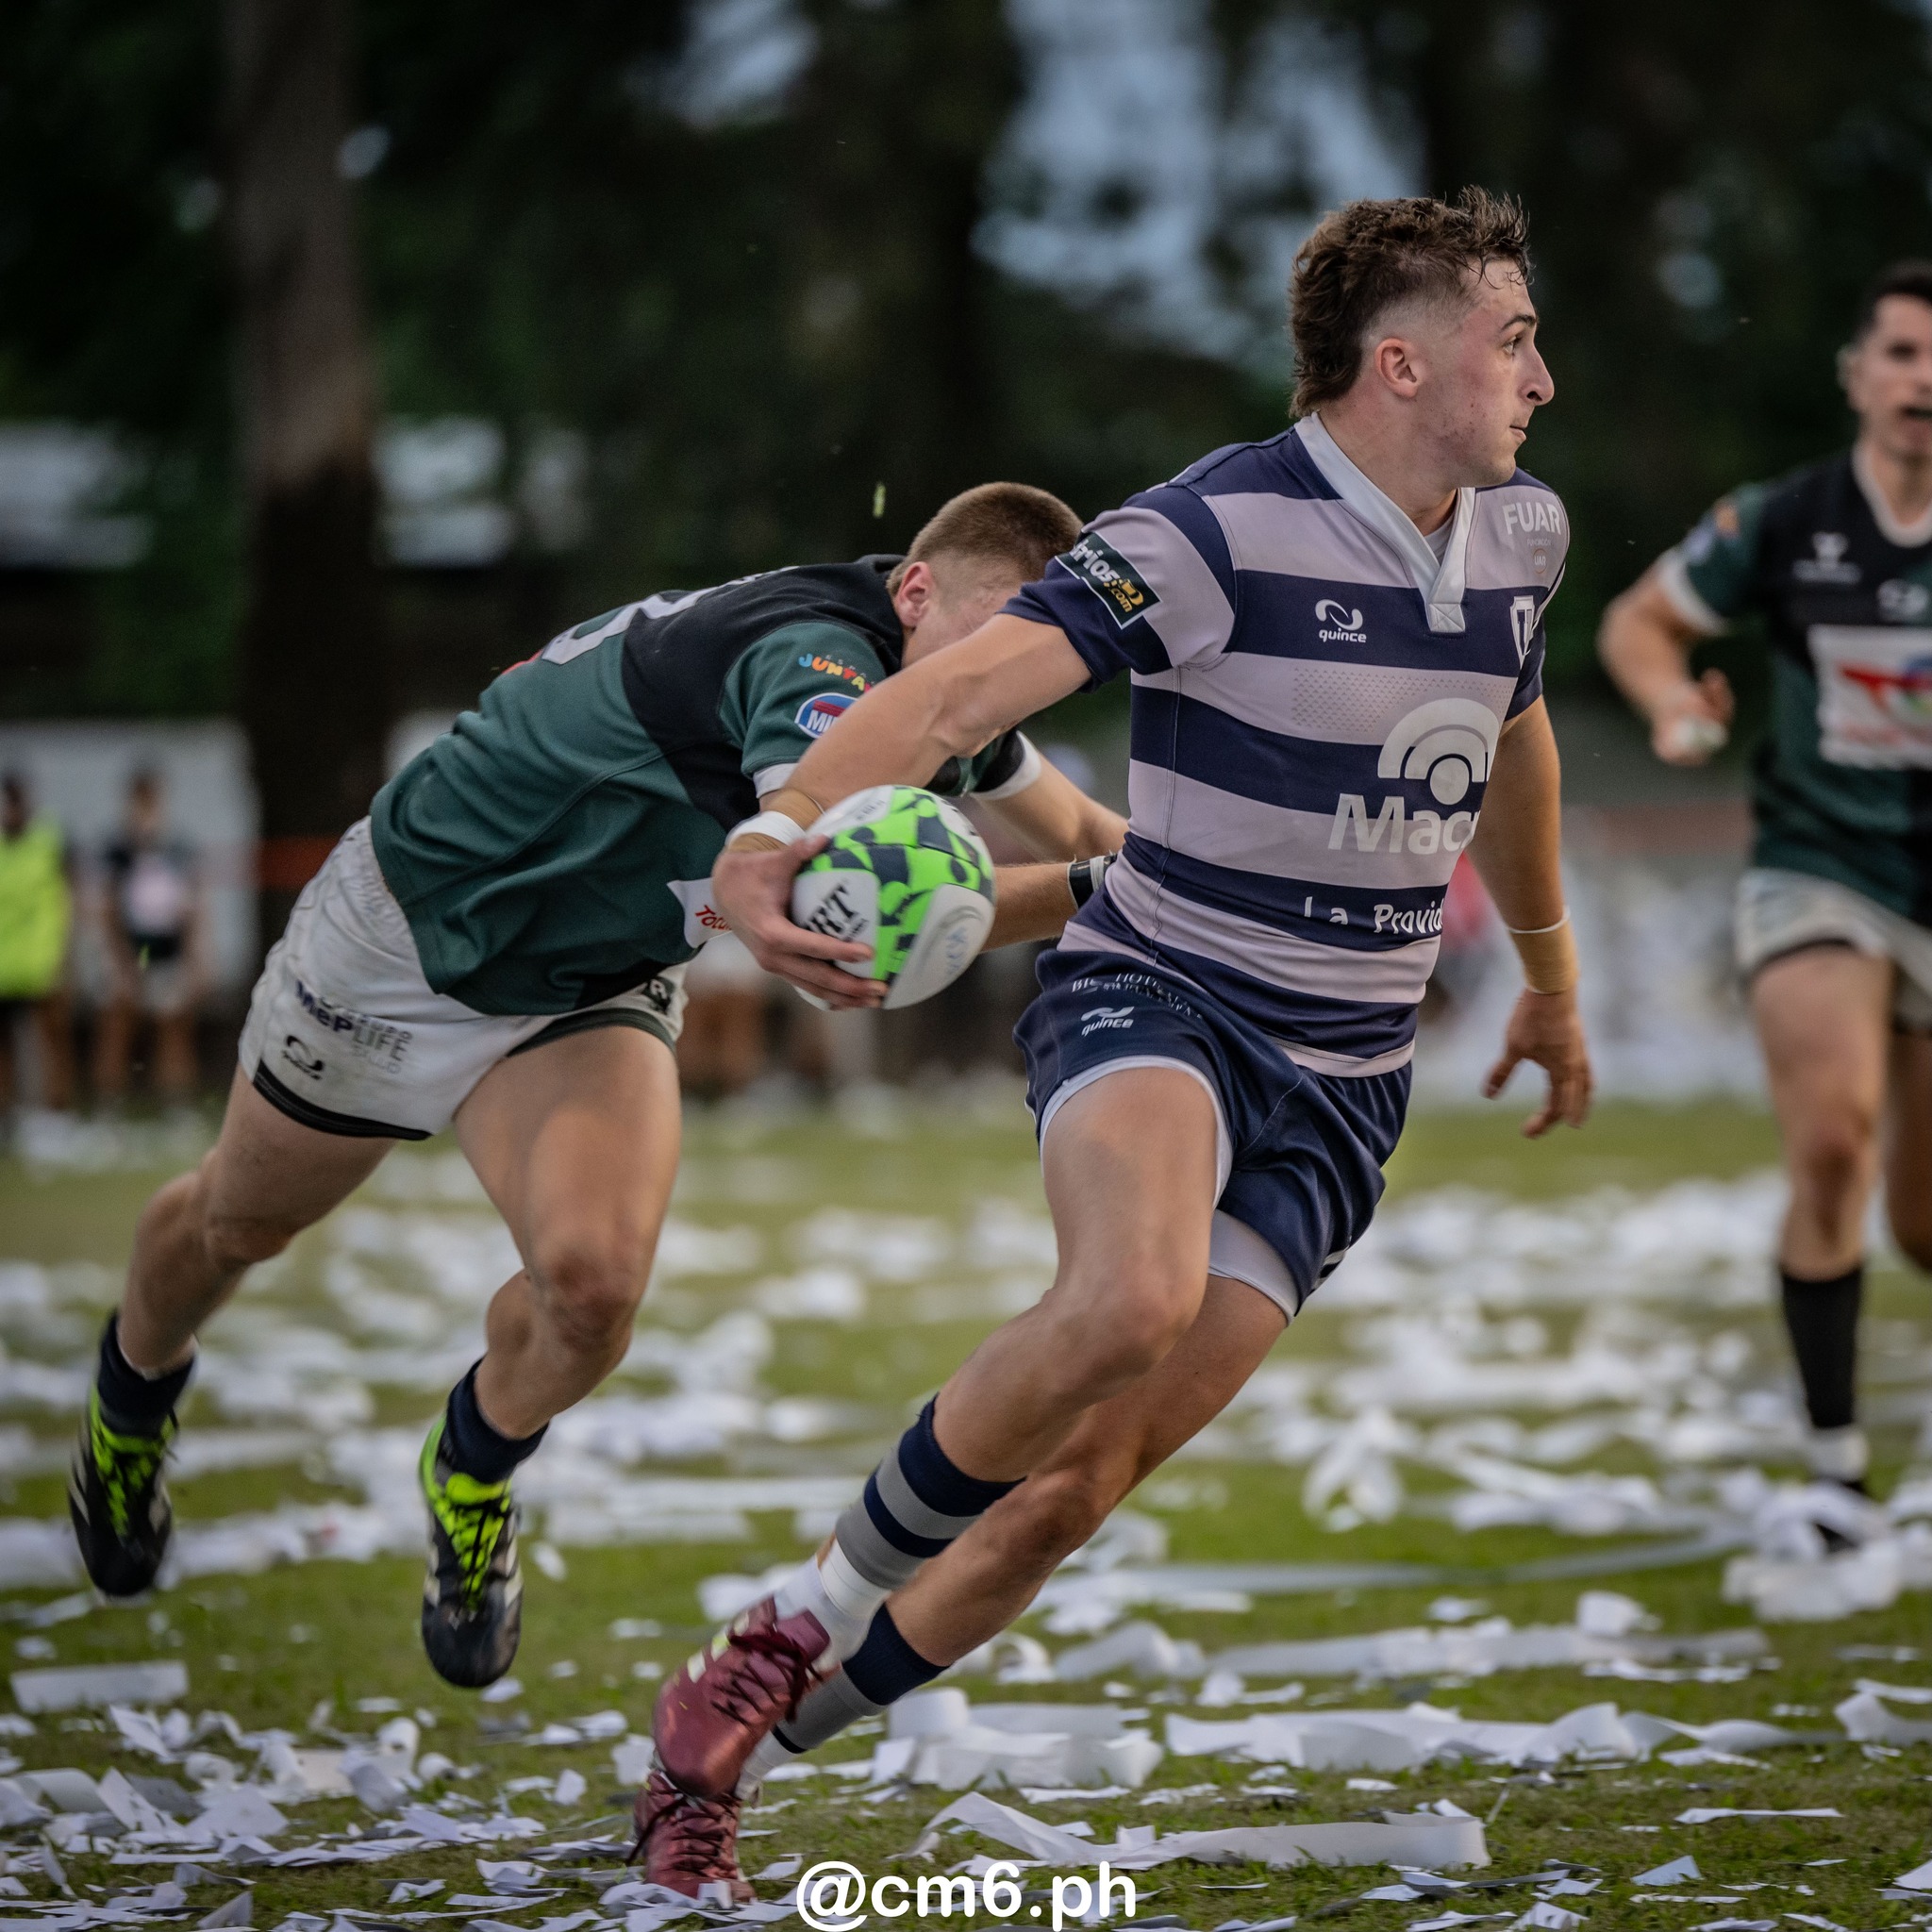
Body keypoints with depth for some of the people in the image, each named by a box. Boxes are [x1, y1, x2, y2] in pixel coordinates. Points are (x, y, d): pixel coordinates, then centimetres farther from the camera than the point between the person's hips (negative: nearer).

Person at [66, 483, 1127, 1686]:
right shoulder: (816, 655, -39)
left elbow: (1077, 828, 10)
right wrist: (1099, 893, -63)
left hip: (592, 991, 5)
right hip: (408, 934, -5)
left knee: (593, 1280, -22)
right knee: (241, 1223, 21)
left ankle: (478, 1471, 12)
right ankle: (134, 1392, 56)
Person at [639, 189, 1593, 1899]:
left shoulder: (1521, 536, 7)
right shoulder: (1220, 531, -16)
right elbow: (964, 684, -27)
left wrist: (1550, 977, 40)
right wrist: (778, 836, -44)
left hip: (1344, 1084, 6)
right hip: (1154, 1000, -6)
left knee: (1086, 1475, -3)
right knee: (1132, 1295, -37)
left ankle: (734, 1724, 13)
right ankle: (819, 1610, -13)